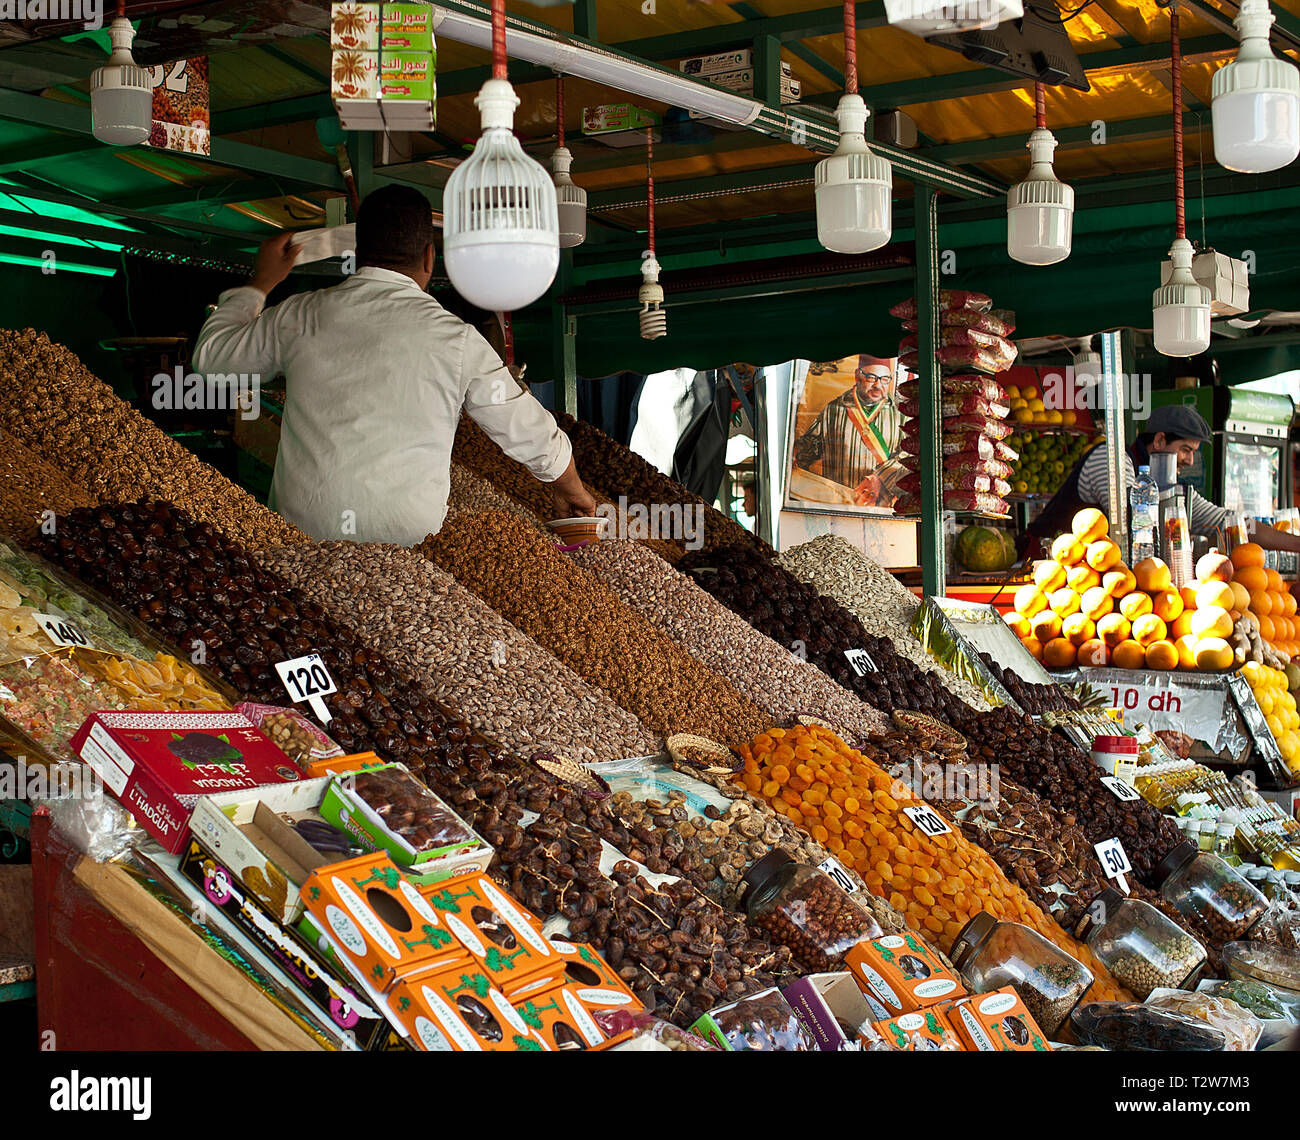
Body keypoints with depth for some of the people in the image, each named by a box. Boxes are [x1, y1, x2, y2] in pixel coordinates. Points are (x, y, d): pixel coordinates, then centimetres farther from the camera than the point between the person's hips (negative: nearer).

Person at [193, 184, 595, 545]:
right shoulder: (456, 339, -2)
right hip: (405, 534, -3)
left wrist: (260, 282, 33)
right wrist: (569, 487, 26)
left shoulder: (299, 317, 4)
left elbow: (210, 353, 21)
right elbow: (528, 431, 7)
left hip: (298, 529, 4)